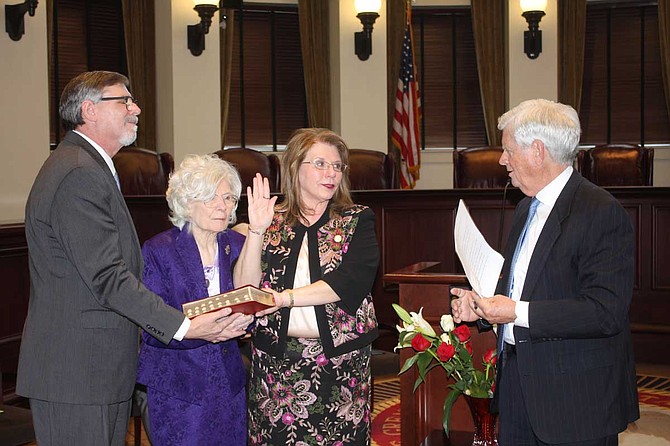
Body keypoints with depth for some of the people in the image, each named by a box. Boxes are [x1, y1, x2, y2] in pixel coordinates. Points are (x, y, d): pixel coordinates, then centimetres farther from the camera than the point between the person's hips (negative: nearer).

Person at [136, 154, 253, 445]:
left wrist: (245, 318, -17)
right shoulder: (158, 251, -8)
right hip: (177, 387, -4)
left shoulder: (237, 245, 6)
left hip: (229, 385, 4)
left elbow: (251, 301, 7)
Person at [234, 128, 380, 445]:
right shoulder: (271, 221, 7)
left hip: (340, 361, -1)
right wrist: (256, 230, -13)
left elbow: (351, 282, -12)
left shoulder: (356, 221, 5)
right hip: (276, 360, 1)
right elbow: (244, 289, -2)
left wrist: (285, 297, -20)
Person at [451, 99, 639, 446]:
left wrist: (518, 312, -22)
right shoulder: (526, 208, 14)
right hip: (518, 385, 8)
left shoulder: (602, 212, -16)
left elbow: (607, 312, -23)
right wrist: (480, 304, 5)